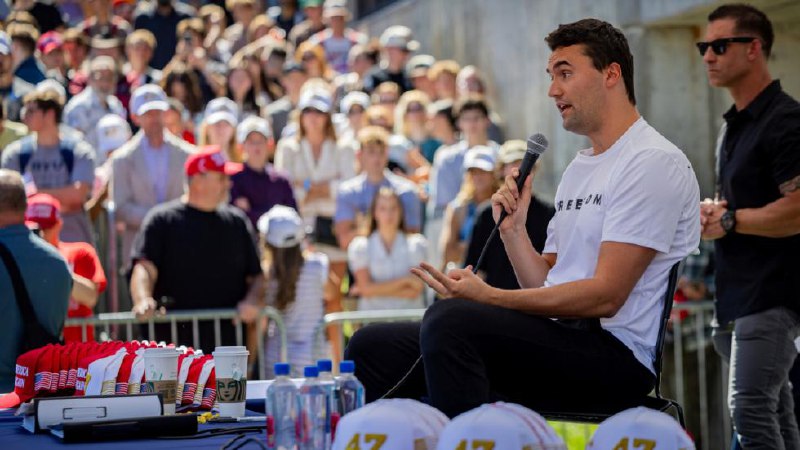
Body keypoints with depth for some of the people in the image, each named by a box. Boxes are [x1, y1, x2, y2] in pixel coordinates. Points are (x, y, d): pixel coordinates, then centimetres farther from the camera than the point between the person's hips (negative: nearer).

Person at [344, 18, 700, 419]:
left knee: (450, 318, -32)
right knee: (373, 346, -2)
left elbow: (605, 296, -16)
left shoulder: (652, 162, -6)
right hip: (560, 344, 9)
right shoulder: (578, 168, 24)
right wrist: (513, 229, 6)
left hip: (617, 356, -9)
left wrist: (489, 298, -19)